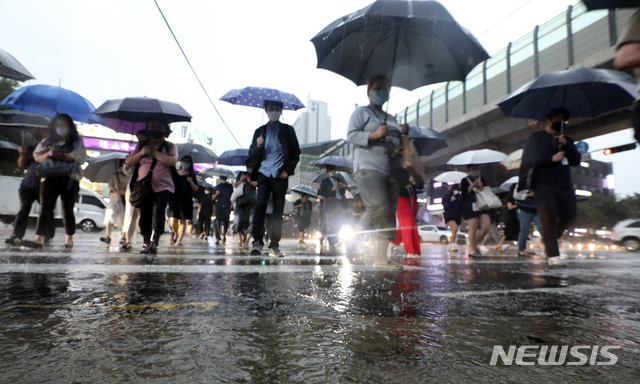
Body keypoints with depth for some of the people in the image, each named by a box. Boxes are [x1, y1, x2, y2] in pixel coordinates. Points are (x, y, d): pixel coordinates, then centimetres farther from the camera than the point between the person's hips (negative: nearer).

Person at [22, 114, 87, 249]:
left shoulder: (77, 141, 9)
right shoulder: (48, 142, 18)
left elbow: (81, 157, -7)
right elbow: (37, 157, 10)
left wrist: (61, 156, -16)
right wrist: (48, 154, -11)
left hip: (70, 178, -2)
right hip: (50, 178, 2)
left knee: (67, 210, 1)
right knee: (45, 208, -8)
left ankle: (70, 238, 13)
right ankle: (39, 239, -13)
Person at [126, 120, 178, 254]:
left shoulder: (170, 146, 7)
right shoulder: (141, 145, 17)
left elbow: (173, 161, -13)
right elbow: (129, 162, 11)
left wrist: (154, 152, -11)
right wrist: (141, 153, -6)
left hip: (163, 187, -3)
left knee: (158, 212, -21)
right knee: (144, 216, 2)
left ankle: (154, 242, -23)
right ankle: (146, 243, 17)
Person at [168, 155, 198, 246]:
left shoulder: (191, 175, 7)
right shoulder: (175, 174, 14)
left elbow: (196, 189, 1)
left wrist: (191, 182, -17)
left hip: (186, 200, -1)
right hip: (174, 199, 2)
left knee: (183, 220, -3)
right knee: (173, 220, -7)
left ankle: (179, 239, 3)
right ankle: (176, 234, 23)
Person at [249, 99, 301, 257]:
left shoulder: (287, 130, 11)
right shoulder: (260, 131, 16)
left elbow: (296, 153, 9)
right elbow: (252, 156, 13)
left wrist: (287, 170, -4)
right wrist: (258, 146, -8)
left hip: (280, 176, -1)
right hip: (264, 174, 1)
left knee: (278, 211, -1)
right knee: (261, 205, -14)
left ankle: (274, 246, 3)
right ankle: (257, 241, -11)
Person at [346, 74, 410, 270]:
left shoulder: (391, 119, 29)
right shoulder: (361, 112, 8)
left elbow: (398, 145, 31)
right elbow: (351, 135, -5)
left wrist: (404, 134, 11)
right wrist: (373, 135, -17)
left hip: (389, 171, 7)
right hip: (368, 168, -7)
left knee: (388, 217, 1)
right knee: (380, 209, -21)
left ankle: (381, 259, 4)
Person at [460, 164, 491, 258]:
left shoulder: (481, 180, 18)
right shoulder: (465, 181, 1)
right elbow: (463, 194, -9)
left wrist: (481, 187, -4)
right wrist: (472, 186, -14)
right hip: (470, 207, -6)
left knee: (487, 225, -5)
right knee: (473, 228, -7)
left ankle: (475, 244, 12)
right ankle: (472, 249, 5)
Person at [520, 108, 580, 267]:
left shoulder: (567, 140, 21)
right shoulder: (536, 137, 7)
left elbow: (576, 161, 8)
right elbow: (527, 160, -5)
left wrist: (566, 145, -6)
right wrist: (552, 159, -13)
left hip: (564, 185, 6)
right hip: (544, 185, -5)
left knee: (569, 214, 4)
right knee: (549, 219, -11)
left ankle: (549, 239, 28)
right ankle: (553, 257, -11)